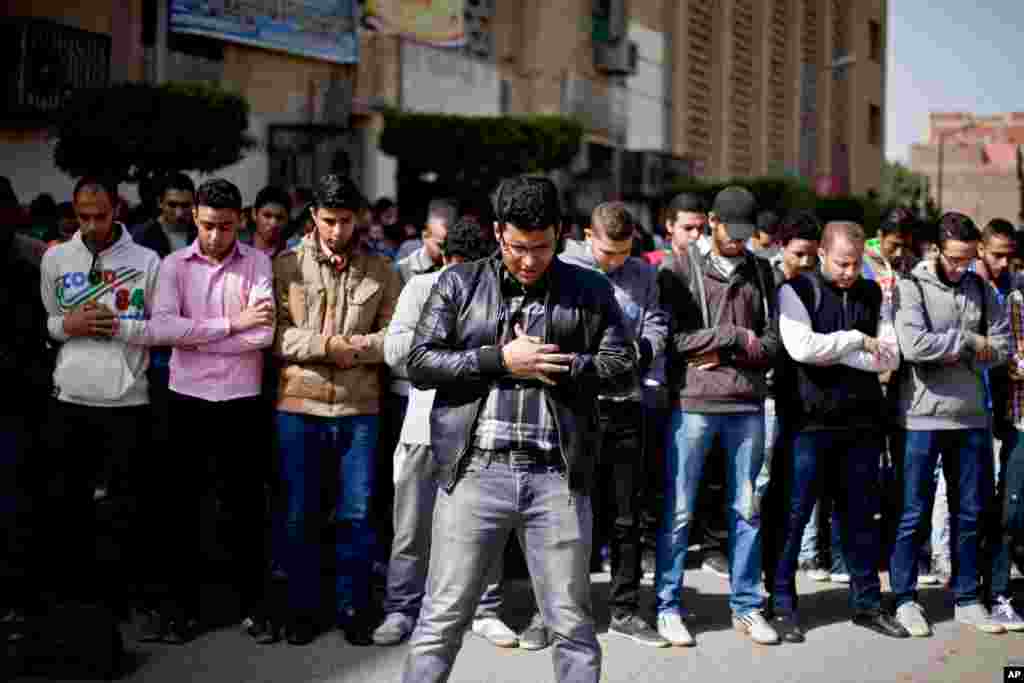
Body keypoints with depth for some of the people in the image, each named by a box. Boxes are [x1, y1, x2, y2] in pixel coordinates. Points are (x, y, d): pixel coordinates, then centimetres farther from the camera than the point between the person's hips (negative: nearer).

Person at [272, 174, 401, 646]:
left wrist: (352, 348, -15)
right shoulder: (285, 266, 2)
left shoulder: (381, 271, 5)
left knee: (357, 515, 6)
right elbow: (273, 334, -6)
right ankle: (302, 608, 22)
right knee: (299, 514, 8)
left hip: (359, 408, 1)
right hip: (299, 406, 0)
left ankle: (354, 608, 20)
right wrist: (327, 345, -14)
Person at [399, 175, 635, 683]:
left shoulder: (590, 290, 8)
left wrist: (555, 366, -8)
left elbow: (623, 364, 5)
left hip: (557, 476, 1)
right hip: (476, 471, 0)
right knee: (442, 618, 4)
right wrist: (500, 360, -9)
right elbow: (420, 364, 1)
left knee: (572, 623, 8)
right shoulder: (459, 284, 7)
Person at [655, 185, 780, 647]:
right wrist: (736, 336, -7)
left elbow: (771, 343, 6)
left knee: (746, 509, 9)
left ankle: (747, 606, 19)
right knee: (679, 510, 1)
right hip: (693, 403, -4)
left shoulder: (760, 272, 12)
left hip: (748, 405, 4)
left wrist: (722, 354, -9)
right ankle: (668, 607, 11)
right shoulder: (680, 270, 0)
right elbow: (673, 338, -10)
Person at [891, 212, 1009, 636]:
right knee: (914, 513, 3)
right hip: (923, 416, -5)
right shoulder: (912, 287, -6)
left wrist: (952, 353, -12)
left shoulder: (980, 290, 9)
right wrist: (967, 341, -10)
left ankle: (967, 599, 22)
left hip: (971, 417, 5)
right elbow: (913, 345, -21)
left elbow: (1000, 348, 3)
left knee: (971, 512, 11)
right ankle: (905, 599, 13)